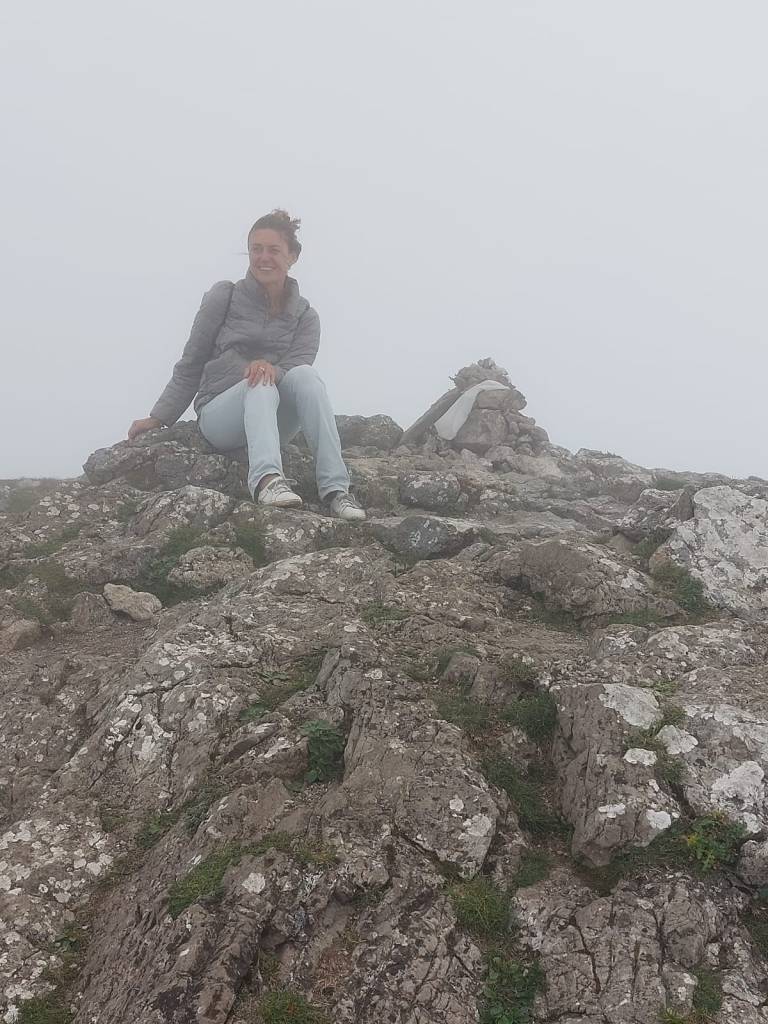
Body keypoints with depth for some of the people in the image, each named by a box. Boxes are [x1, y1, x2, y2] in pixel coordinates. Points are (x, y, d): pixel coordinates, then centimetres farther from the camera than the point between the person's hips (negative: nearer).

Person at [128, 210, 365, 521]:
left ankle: (334, 487, -40)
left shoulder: (305, 317, 8)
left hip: (273, 420, 2)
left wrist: (271, 367, -32)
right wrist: (159, 417, -1)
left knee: (305, 374, -29)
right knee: (261, 385, -34)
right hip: (219, 413, -2)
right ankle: (266, 478, -60)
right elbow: (191, 364, 5)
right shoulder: (225, 296, 2)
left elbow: (297, 369, -9)